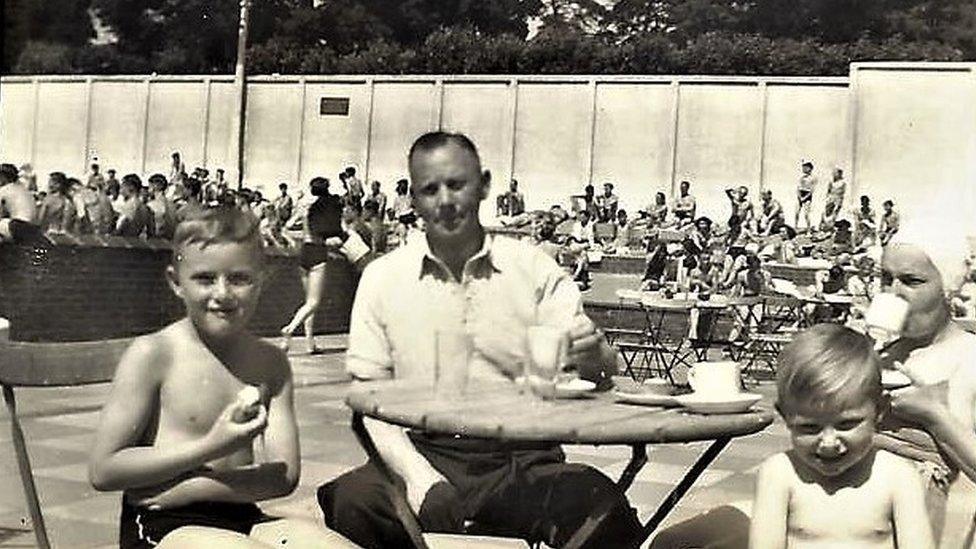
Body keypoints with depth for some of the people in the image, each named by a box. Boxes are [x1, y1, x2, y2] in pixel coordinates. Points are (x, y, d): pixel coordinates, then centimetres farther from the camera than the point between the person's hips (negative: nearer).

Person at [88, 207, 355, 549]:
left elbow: (283, 476, 0)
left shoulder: (270, 363, 8)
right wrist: (211, 447, -15)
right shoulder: (152, 354, -5)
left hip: (240, 519, 5)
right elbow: (103, 471, -8)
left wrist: (183, 488, -11)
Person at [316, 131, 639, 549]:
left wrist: (591, 357, -24)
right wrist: (421, 478, -12)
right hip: (424, 454, 0)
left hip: (523, 462, 0)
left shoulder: (535, 268, 6)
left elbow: (602, 369, 2)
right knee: (351, 502, -30)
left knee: (603, 508, -28)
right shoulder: (383, 277, 7)